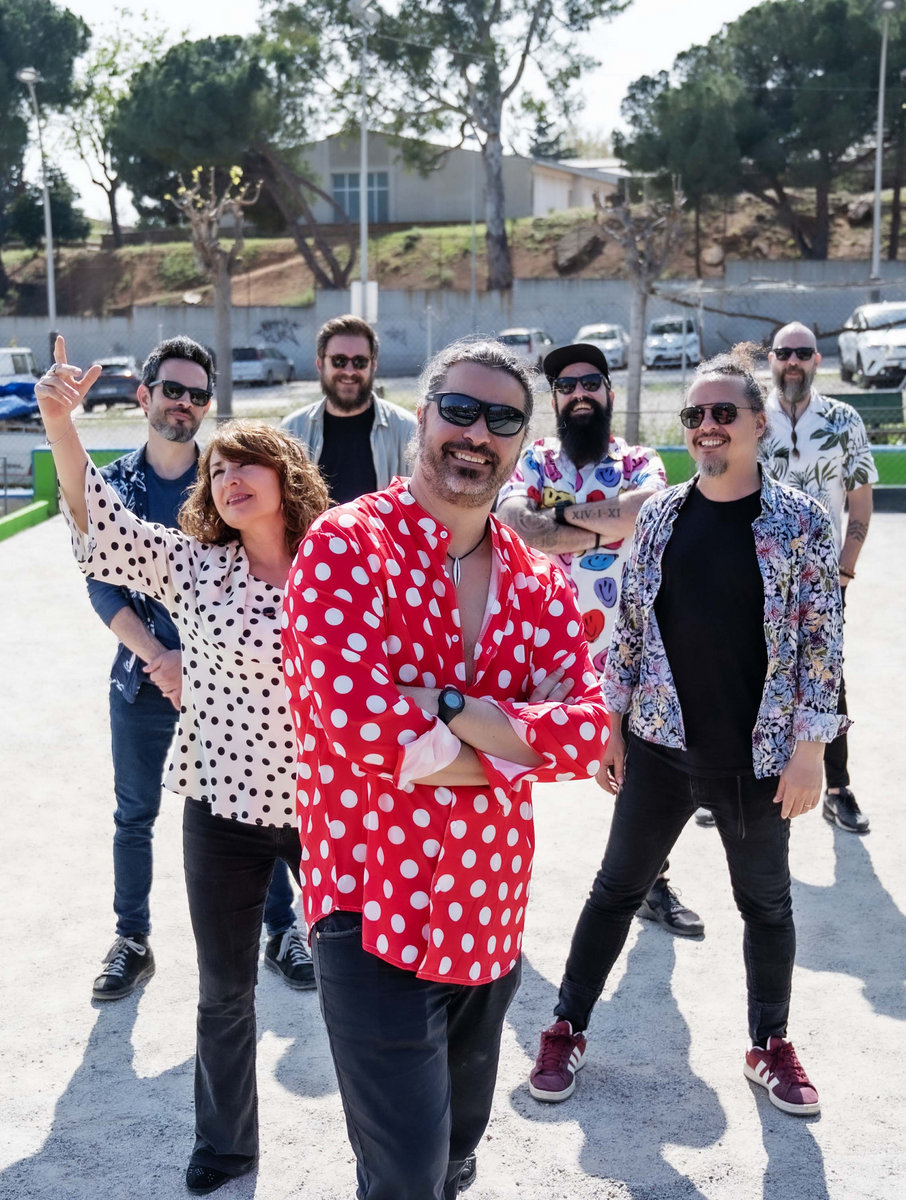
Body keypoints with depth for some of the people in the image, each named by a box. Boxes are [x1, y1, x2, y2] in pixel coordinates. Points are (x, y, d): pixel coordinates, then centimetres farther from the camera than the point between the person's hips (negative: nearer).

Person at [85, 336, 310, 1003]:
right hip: (143, 681, 1)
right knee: (136, 816, 12)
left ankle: (283, 930, 23)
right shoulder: (114, 485, 1)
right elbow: (102, 585, -5)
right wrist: (159, 661, -17)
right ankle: (133, 941, 28)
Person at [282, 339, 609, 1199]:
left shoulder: (538, 582, 6)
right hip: (376, 913, -6)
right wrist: (522, 738, -15)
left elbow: (587, 731, -8)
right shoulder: (347, 544, -12)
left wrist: (448, 710, -22)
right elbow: (350, 710, -26)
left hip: (492, 918, 7)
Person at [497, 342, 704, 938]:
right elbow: (511, 519, -18)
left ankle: (655, 886, 31)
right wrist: (601, 529, -20)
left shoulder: (640, 461, 1)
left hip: (622, 649, 1)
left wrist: (565, 513, -17)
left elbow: (649, 506, -22)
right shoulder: (536, 459, 2)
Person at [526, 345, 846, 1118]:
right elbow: (631, 627, 5)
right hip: (661, 747, 2)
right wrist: (611, 726, 5)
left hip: (758, 759, -1)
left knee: (767, 903, 15)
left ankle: (771, 1045, 35)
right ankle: (568, 1030, 26)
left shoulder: (801, 522, -7)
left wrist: (809, 750, -10)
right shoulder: (660, 516, 0)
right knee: (617, 889, 11)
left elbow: (821, 642, -7)